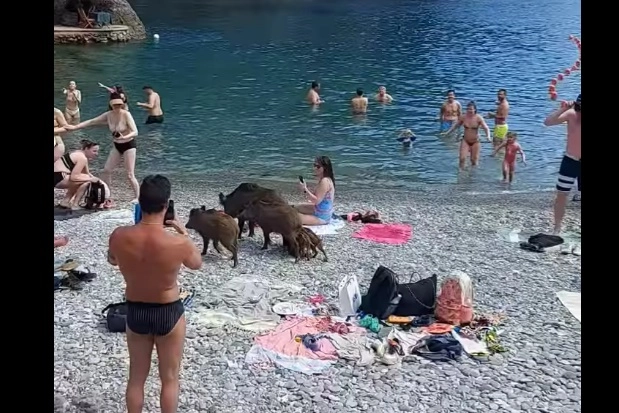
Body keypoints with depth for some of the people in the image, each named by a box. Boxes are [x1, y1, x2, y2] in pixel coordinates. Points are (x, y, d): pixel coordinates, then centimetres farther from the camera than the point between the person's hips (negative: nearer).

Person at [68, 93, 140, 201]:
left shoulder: (126, 114, -22)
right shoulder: (108, 115, -6)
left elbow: (135, 132, -29)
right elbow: (92, 121, 0)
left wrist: (124, 137, -47)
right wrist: (75, 127, -4)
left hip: (129, 145, -6)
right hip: (117, 146, 6)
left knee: (130, 175, -7)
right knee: (106, 170, 6)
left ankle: (138, 197, 4)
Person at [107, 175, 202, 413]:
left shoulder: (119, 236, -19)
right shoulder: (178, 243, -27)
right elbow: (197, 264, -3)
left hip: (135, 311, 3)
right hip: (169, 313, -2)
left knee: (136, 377, 22)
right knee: (169, 378, 18)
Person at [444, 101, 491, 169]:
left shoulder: (478, 118, -14)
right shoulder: (463, 117, -7)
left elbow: (486, 128, -19)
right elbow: (455, 125, 10)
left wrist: (488, 136, -38)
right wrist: (447, 132, 10)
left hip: (475, 142, -1)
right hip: (465, 141, 1)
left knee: (474, 160, 7)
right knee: (462, 158, -10)